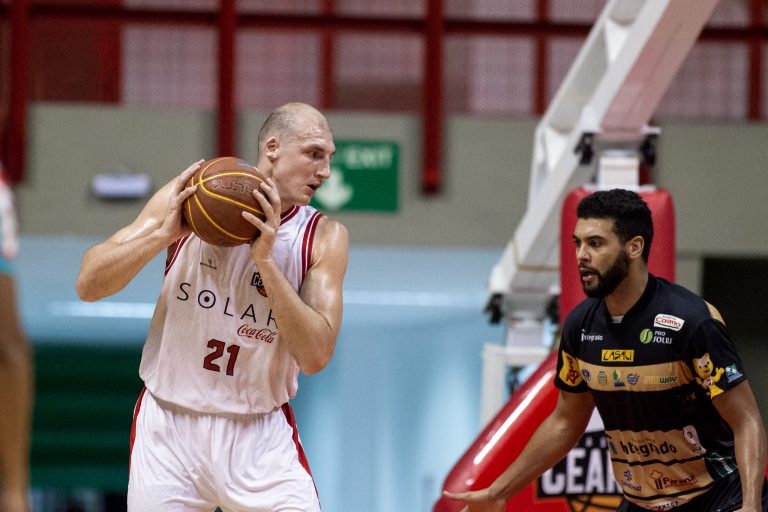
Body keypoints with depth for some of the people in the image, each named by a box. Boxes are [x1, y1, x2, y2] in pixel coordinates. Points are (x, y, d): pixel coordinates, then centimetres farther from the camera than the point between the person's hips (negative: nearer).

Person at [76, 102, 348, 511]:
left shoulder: (324, 238, -4)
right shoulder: (187, 197, -5)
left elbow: (315, 355, -15)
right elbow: (88, 285, -7)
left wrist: (266, 261, -22)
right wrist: (163, 235, -21)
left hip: (259, 434, 0)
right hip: (168, 428, 0)